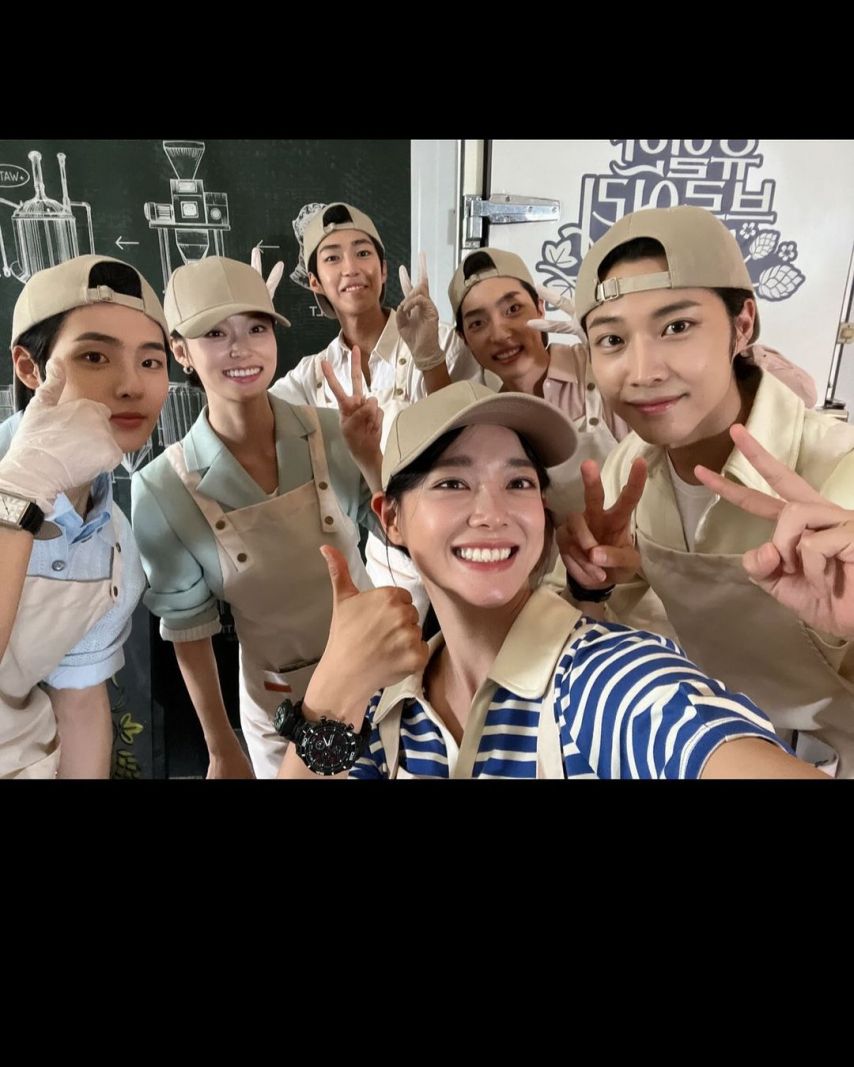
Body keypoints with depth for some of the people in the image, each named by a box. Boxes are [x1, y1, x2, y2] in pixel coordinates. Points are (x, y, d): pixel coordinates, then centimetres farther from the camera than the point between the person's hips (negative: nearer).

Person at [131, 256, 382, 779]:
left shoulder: (332, 432, -15)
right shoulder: (162, 489, -16)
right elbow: (188, 627, -7)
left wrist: (369, 455, -22)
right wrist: (223, 749, 1)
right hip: (280, 708, -1)